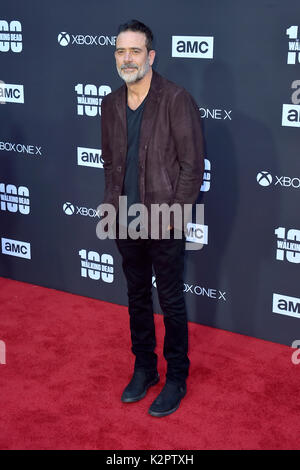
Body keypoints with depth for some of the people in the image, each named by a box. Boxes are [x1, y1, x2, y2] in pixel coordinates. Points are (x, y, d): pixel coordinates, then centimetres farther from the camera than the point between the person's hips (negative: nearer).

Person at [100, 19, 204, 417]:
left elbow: (192, 165, -12)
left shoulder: (176, 100, -12)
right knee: (137, 297, 17)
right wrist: (111, 205, 6)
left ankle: (176, 378, 23)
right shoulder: (111, 104, 6)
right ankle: (144, 368, 34)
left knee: (171, 302, 6)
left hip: (163, 224, -5)